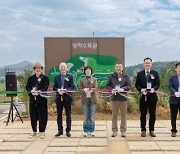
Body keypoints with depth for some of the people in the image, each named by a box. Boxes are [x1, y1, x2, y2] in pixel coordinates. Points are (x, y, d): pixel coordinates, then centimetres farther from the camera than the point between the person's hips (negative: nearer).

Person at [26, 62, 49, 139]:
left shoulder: (45, 78, 2)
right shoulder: (31, 78, 12)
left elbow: (46, 87, -8)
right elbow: (27, 87, 8)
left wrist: (39, 91, -23)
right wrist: (31, 91, -12)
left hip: (42, 99, -3)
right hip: (33, 99, 3)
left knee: (42, 116, 0)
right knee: (33, 116, 8)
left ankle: (42, 132, 9)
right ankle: (34, 131, 22)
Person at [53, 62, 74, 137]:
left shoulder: (70, 77, 4)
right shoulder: (57, 77, 11)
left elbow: (72, 86, -3)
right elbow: (54, 87, 6)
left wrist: (66, 90, -20)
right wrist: (58, 90, -15)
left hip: (67, 98, -2)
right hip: (59, 98, 2)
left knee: (68, 115, 3)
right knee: (59, 115, 7)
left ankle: (68, 130, 11)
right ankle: (60, 130, 16)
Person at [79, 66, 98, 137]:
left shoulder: (94, 79, 10)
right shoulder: (82, 80, 9)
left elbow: (96, 88, -2)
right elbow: (80, 89, 4)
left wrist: (92, 89, -24)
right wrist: (84, 90, -18)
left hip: (92, 99, 0)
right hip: (85, 99, 0)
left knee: (92, 117, 2)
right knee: (86, 117, 2)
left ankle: (92, 131, 11)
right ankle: (86, 131, 11)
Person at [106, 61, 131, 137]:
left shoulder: (126, 76, 4)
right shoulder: (111, 76, 6)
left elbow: (129, 86, -3)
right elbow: (107, 85, 7)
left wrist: (122, 89, -21)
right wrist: (112, 89, -13)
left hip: (123, 98, 0)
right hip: (114, 98, 0)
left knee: (123, 115, 5)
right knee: (114, 115, 5)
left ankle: (123, 131, 15)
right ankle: (114, 131, 14)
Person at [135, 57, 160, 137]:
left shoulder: (155, 73, 7)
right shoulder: (140, 74, 6)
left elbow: (158, 84, 3)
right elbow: (137, 84, 4)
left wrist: (153, 89, -16)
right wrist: (141, 89, -14)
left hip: (152, 96, 1)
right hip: (143, 96, -1)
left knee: (152, 114, 6)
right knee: (143, 114, 5)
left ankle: (151, 130, 18)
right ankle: (143, 130, 14)